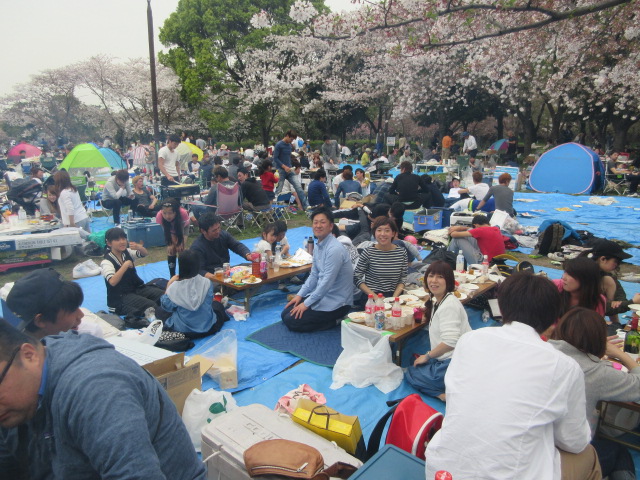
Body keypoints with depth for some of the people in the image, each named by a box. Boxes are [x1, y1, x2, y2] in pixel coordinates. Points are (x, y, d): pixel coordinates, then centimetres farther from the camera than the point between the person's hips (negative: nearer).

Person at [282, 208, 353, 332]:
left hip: (336, 302, -9)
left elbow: (327, 282, -25)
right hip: (320, 294, 9)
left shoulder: (335, 249, -24)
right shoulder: (318, 247, 6)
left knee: (292, 321, -12)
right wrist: (300, 295, 4)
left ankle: (335, 320, -1)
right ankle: (331, 318, 11)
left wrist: (306, 304, -18)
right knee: (285, 314, 7)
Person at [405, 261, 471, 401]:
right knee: (414, 368, 24)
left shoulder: (449, 305, -20)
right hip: (447, 359, 10)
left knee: (411, 373, 5)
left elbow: (450, 342, -27)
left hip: (455, 364, -10)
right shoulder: (437, 301, 10)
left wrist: (427, 356, -13)